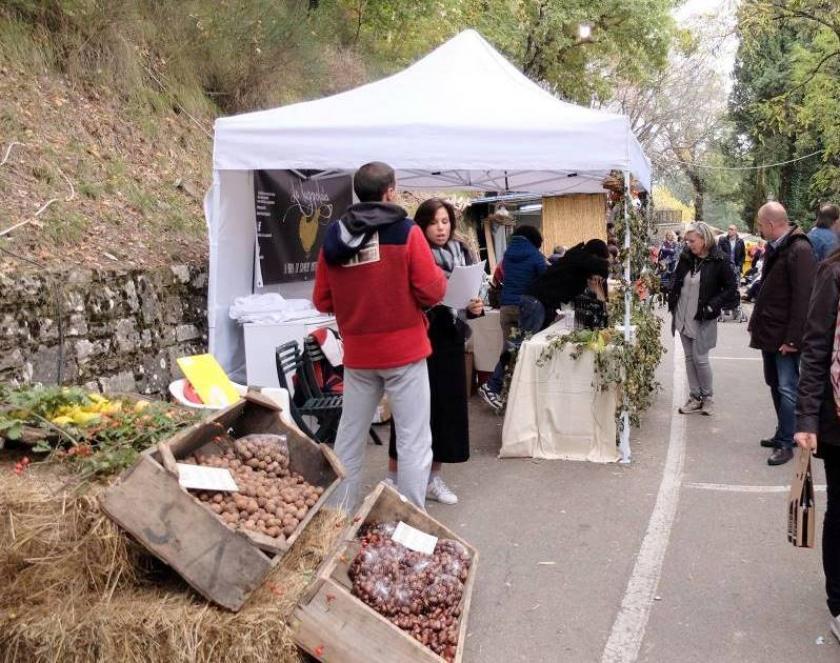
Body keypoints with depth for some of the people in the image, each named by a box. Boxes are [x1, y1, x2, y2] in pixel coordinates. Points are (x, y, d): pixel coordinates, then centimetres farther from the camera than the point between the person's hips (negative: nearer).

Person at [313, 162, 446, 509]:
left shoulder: (333, 237, 3)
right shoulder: (405, 231, -9)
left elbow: (322, 301, 7)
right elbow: (432, 292, -10)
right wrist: (439, 274, 10)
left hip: (357, 354, 5)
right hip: (404, 350, -4)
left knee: (349, 436, 16)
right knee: (414, 441, 3)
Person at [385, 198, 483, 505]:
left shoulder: (463, 255, 6)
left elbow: (472, 295, 15)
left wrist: (475, 308, -5)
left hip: (450, 343, 5)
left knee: (446, 407, 9)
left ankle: (434, 478, 23)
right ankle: (394, 476, 18)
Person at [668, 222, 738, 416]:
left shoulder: (719, 261, -13)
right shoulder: (686, 257, 3)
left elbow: (731, 289, -10)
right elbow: (677, 280, 17)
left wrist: (713, 306, -17)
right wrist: (672, 300, 5)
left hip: (702, 319, -6)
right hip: (683, 316, 6)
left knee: (700, 358, -3)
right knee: (689, 357, 10)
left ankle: (708, 397, 16)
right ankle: (694, 397, 19)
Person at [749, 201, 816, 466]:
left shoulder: (800, 250, -17)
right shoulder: (774, 248, 11)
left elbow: (803, 298, -21)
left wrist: (793, 338, -21)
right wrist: (756, 323, 15)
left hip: (785, 336, -9)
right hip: (769, 332, 9)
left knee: (787, 389, -3)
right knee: (775, 386, 16)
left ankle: (786, 443, 4)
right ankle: (783, 434, 28)